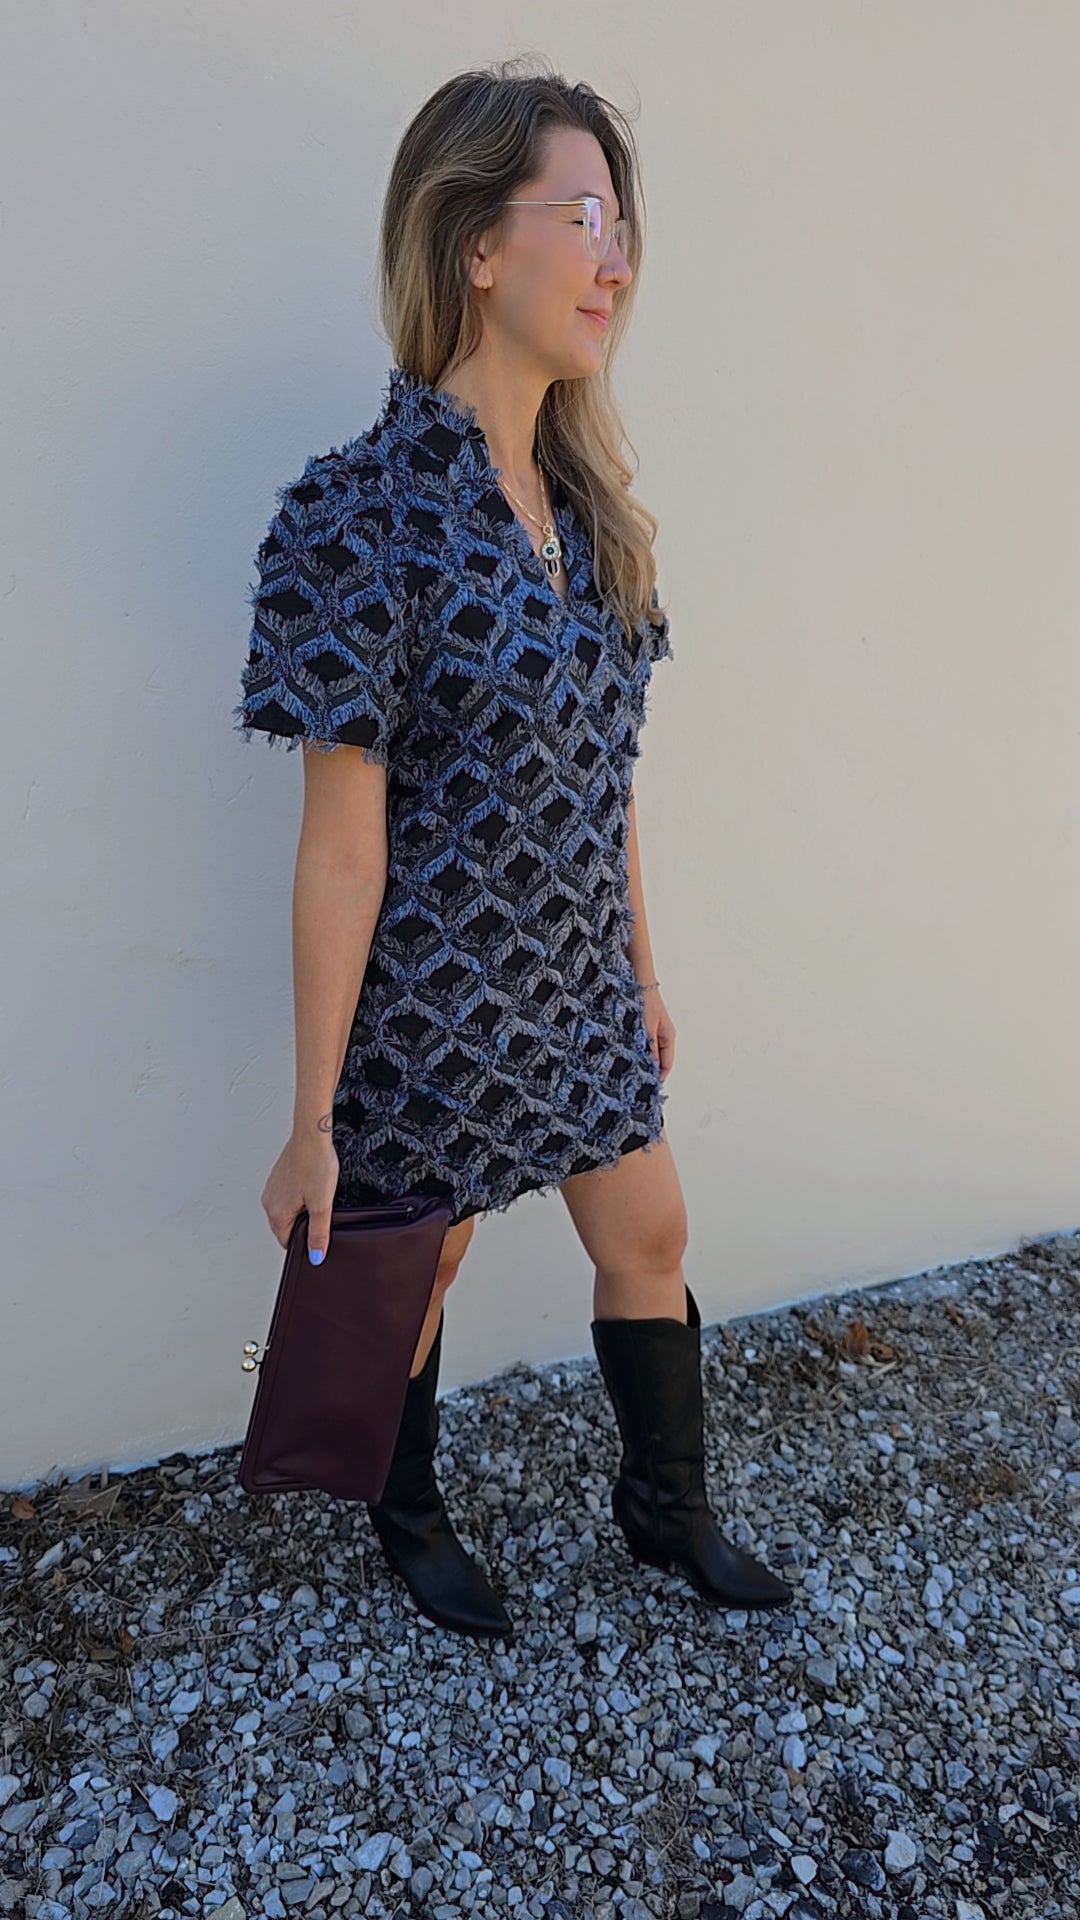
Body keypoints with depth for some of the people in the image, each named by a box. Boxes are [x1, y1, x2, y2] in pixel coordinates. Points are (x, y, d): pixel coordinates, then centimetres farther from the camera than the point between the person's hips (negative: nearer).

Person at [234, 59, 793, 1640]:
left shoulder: (584, 502, 2)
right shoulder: (365, 512, -20)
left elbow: (600, 769, 8)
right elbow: (344, 844, -20)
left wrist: (643, 974, 14)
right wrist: (313, 1124, -14)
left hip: (581, 989, 7)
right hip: (433, 1003, -6)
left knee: (649, 1239, 20)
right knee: (412, 1277, 17)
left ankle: (667, 1504, 47)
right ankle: (412, 1517, 48)